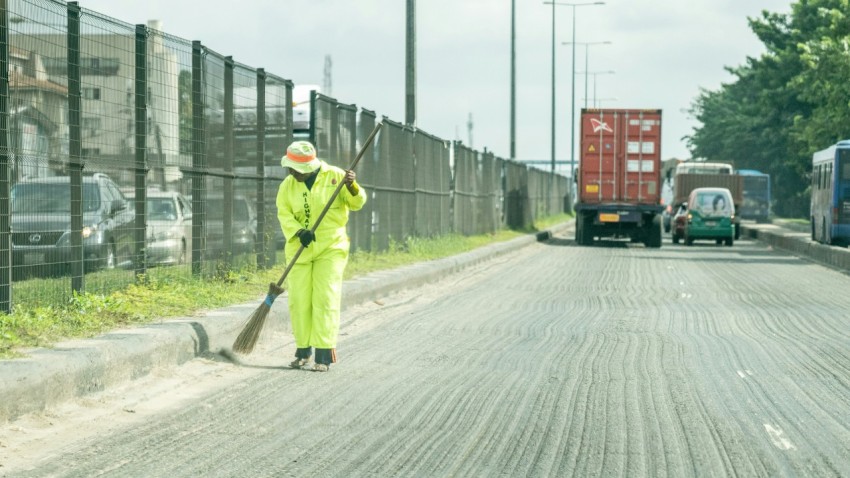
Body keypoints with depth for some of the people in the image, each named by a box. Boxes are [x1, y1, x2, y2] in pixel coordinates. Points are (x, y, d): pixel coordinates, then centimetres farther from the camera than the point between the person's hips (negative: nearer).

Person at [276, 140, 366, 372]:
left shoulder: (335, 176, -5)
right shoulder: (288, 185, 2)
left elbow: (357, 203, -5)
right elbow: (284, 214, -7)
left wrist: (352, 187, -26)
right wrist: (299, 232, -24)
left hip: (330, 248, -3)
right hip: (300, 249, 3)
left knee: (325, 299, -8)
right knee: (299, 300, 3)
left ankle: (324, 355, -8)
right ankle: (303, 351, 16)